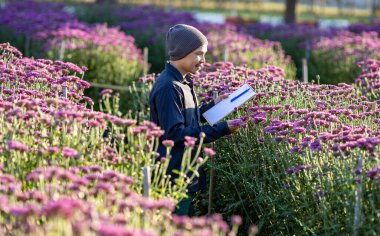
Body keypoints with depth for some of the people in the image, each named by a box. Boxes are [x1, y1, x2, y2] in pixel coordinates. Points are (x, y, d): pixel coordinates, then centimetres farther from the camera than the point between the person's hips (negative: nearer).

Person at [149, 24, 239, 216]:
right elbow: (175, 134, -23)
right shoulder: (168, 88, -19)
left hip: (186, 176, 10)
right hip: (174, 179, -10)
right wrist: (221, 130, -23)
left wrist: (212, 106, 10)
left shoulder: (182, 83, 12)